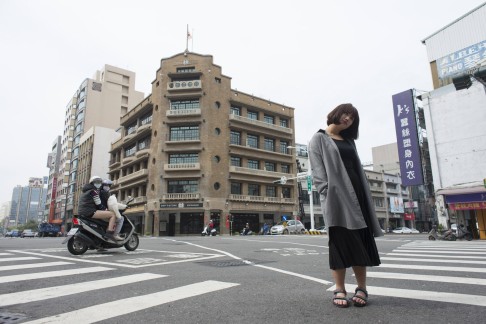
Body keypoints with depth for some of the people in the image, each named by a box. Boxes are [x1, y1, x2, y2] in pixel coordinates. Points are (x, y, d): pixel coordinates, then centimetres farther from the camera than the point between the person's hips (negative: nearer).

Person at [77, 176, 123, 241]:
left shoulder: (87, 191, 28)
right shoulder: (93, 191, -3)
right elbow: (99, 204, -10)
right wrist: (106, 209, 2)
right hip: (89, 211, -11)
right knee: (113, 214, -18)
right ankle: (110, 233, -30)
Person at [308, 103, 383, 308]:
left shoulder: (349, 141, 25)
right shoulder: (319, 138, 7)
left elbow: (357, 167, 20)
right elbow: (316, 168, -5)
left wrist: (364, 194, 8)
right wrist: (326, 192, -18)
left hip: (356, 191, 6)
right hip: (335, 194, -6)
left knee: (361, 239, 3)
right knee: (340, 240, -5)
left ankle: (362, 288, 12)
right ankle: (340, 290, 3)